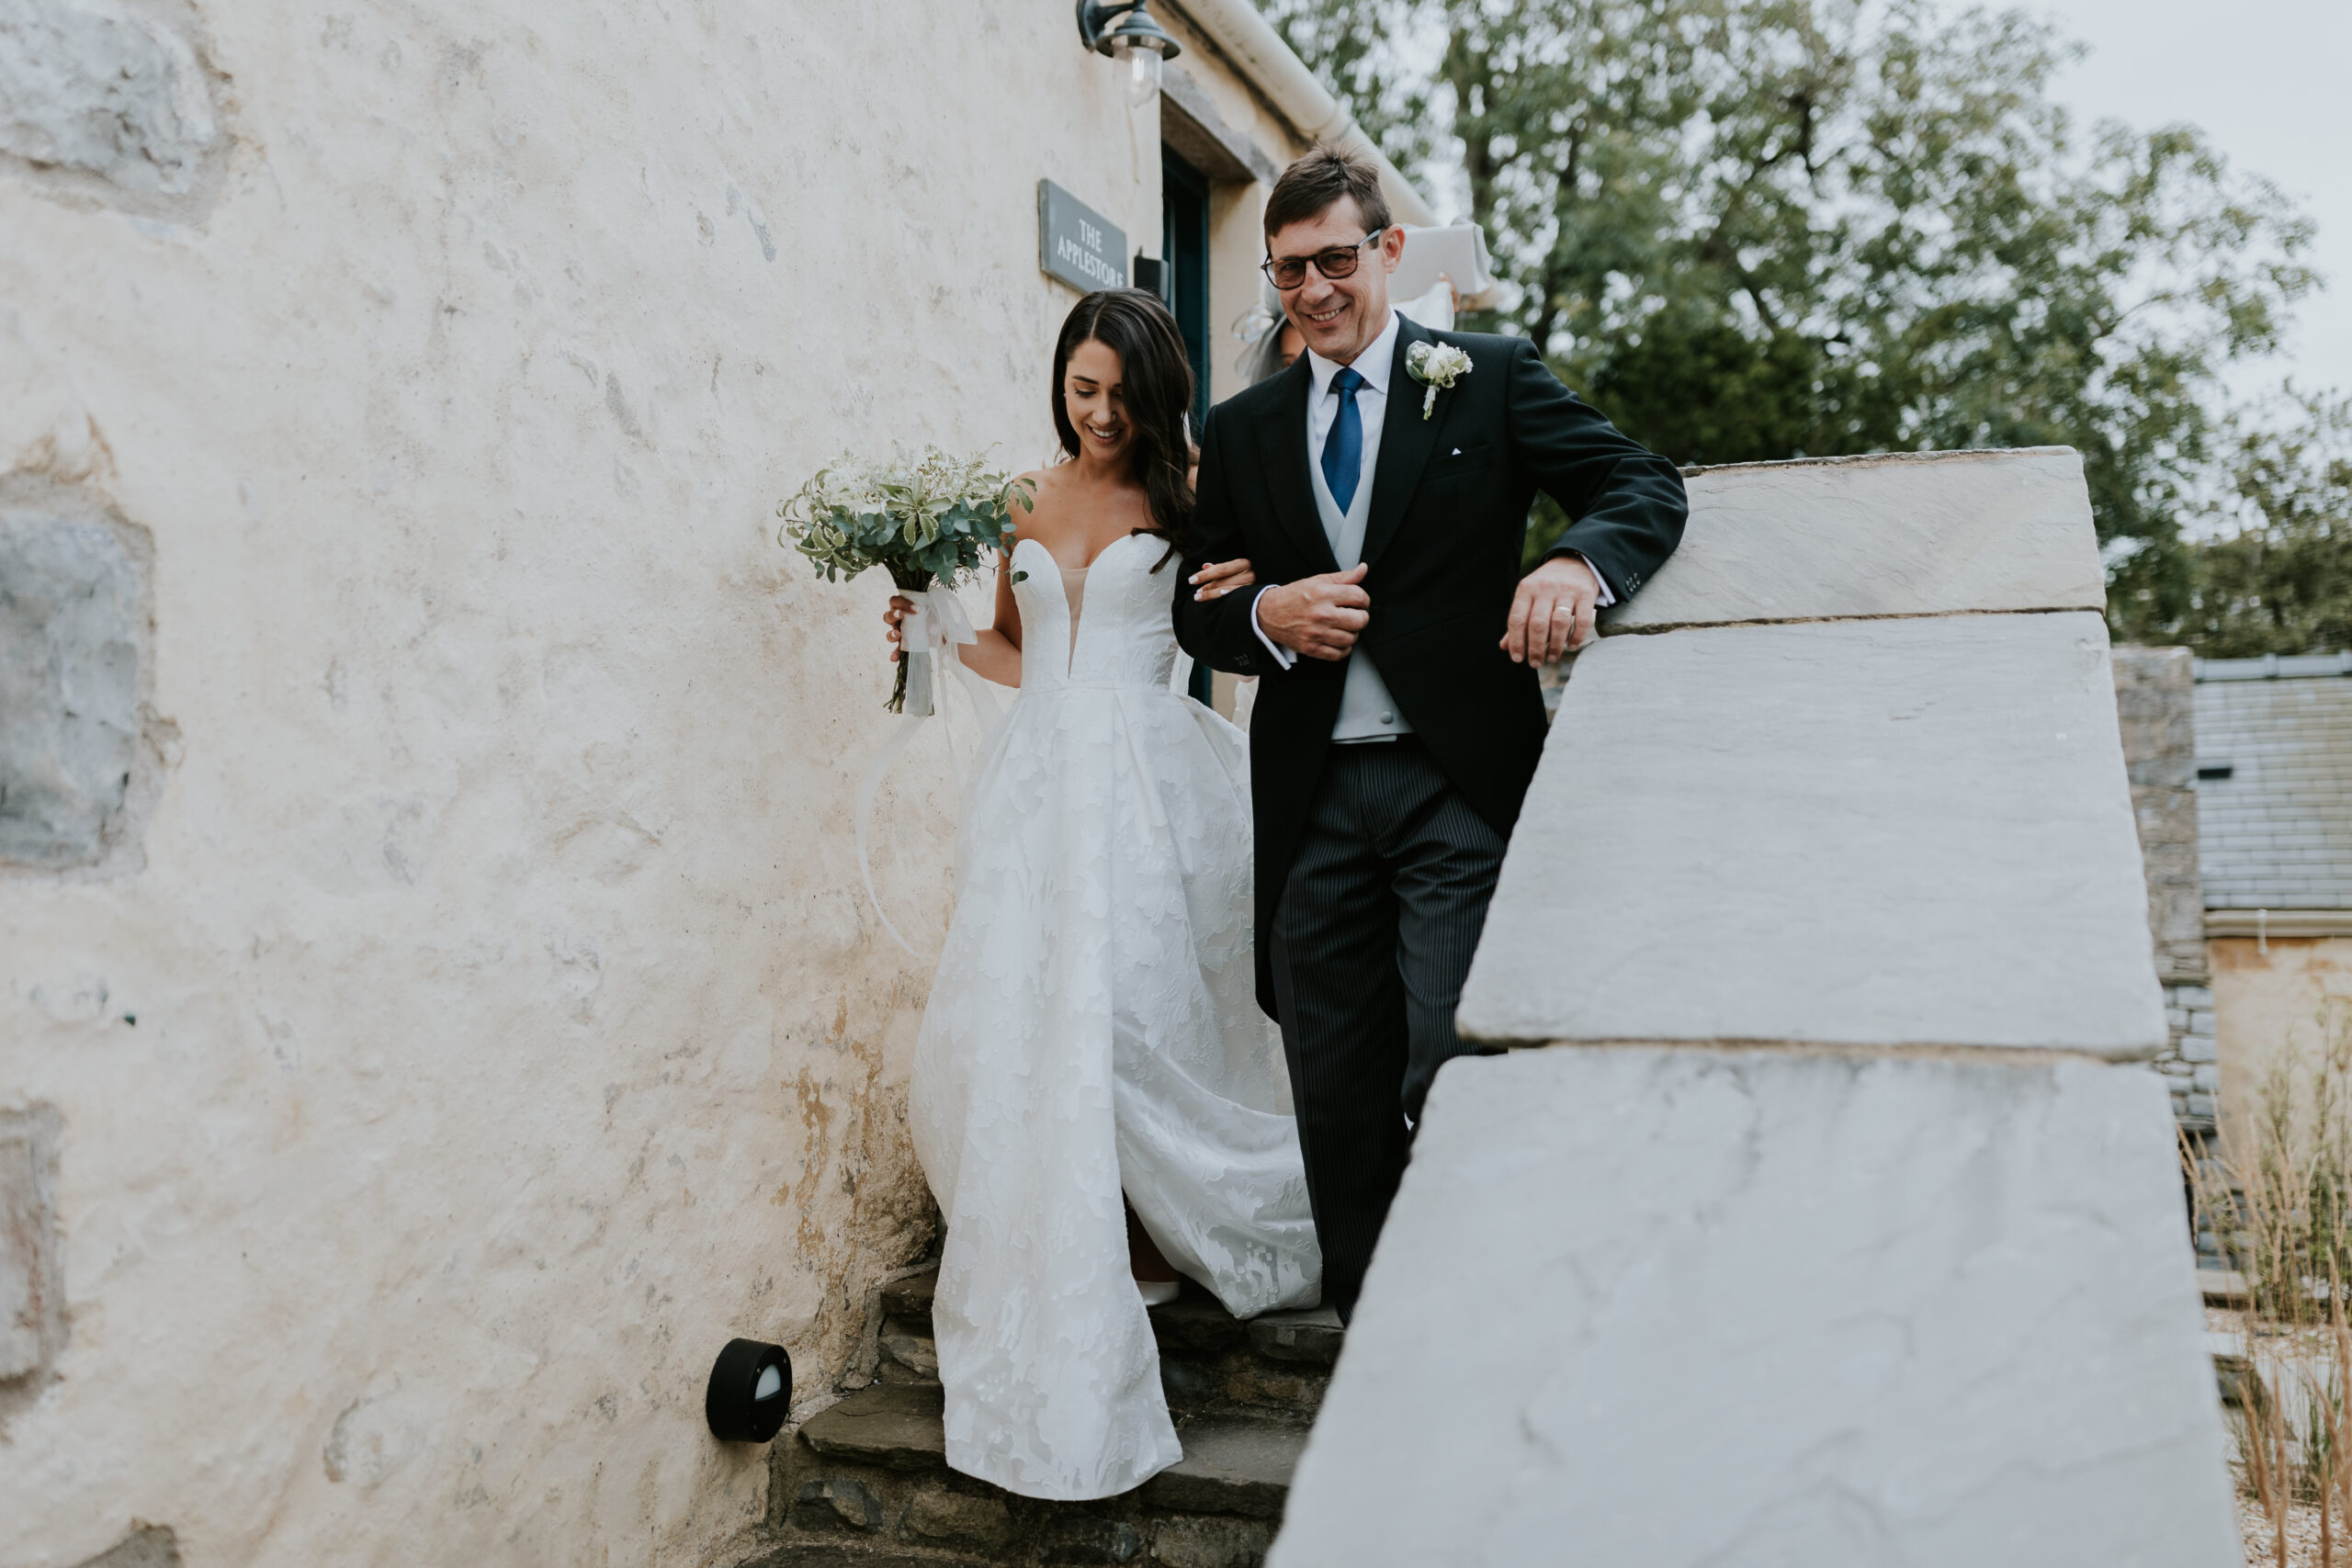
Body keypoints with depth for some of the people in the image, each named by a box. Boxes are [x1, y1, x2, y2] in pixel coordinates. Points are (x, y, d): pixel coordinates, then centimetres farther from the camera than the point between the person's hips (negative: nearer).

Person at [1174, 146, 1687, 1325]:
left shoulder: (1490, 377, 5)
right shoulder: (1241, 430, 14)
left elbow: (1645, 485, -2)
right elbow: (1198, 613, 15)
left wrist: (1579, 564, -24)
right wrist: (1267, 615, -8)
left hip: (1458, 787, -3)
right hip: (1312, 801, 4)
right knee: (1335, 1102, 10)